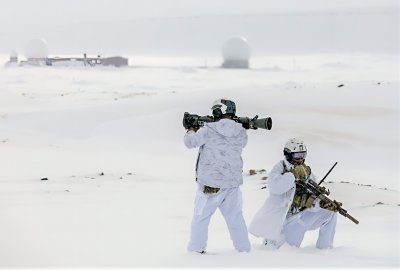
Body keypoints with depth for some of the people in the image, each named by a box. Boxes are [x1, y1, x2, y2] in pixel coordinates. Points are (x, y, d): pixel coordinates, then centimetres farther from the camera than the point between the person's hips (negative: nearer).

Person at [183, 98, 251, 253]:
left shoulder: (209, 130, -13)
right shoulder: (241, 133, 0)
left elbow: (190, 142, -8)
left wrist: (190, 131, 16)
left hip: (210, 183, -4)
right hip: (233, 182, 4)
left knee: (201, 217, 9)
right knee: (235, 217, 15)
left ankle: (196, 248, 9)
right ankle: (244, 248, 17)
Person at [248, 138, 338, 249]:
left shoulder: (308, 174, 1)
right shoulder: (280, 168, -11)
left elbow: (311, 203, -4)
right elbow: (275, 187, -32)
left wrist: (322, 204, -26)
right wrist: (294, 174, -34)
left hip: (300, 216, 6)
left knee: (330, 213, -3)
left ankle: (325, 249, 9)